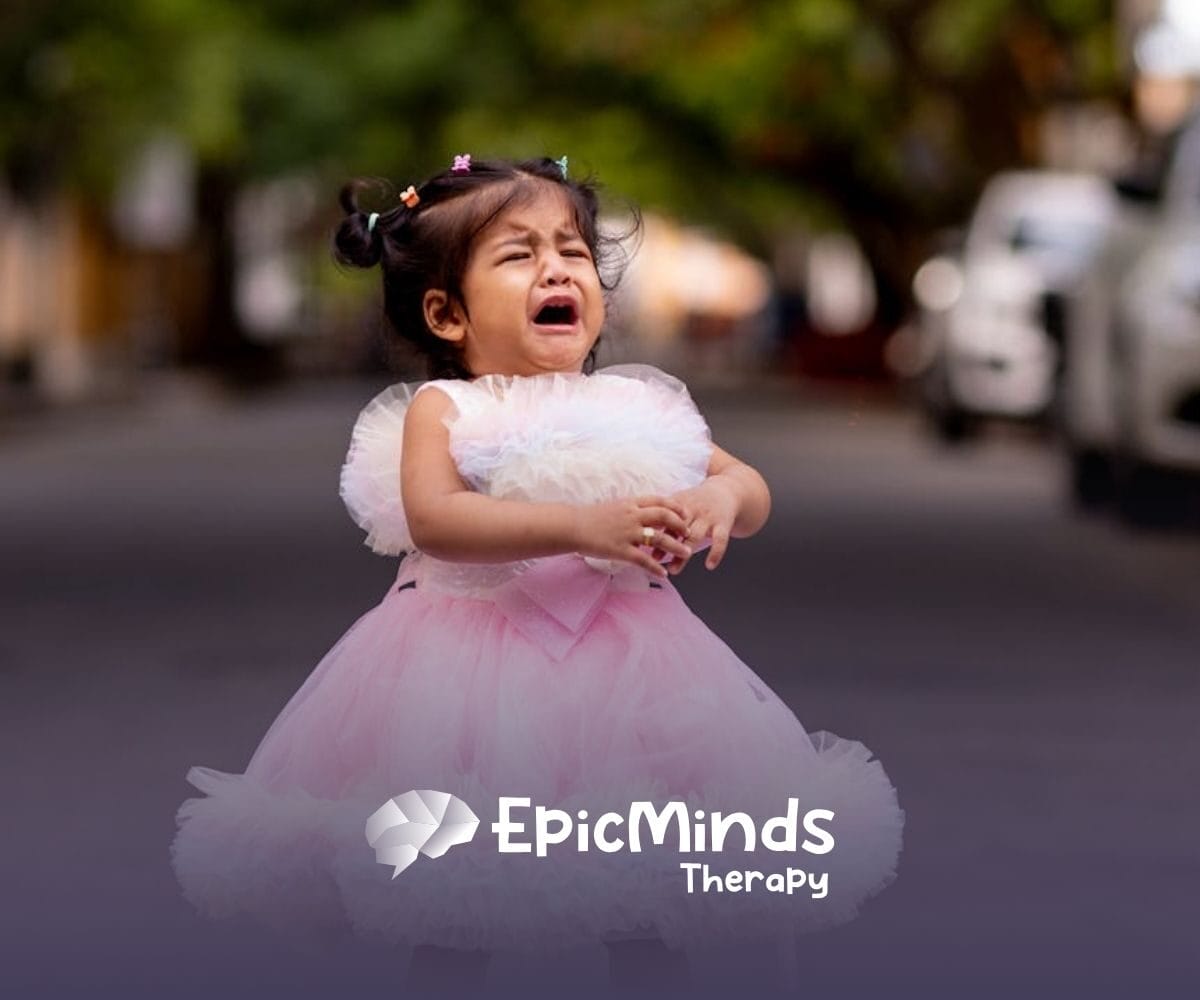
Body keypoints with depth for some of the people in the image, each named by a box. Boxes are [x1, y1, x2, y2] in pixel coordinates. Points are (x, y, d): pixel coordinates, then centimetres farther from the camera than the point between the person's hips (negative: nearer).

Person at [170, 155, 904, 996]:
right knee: (453, 921, 0)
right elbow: (432, 518, -20)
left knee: (650, 923, 3)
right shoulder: (442, 410, -2)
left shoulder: (636, 405, 9)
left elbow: (752, 490, 10)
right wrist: (583, 526, -31)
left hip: (624, 671, 3)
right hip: (475, 675, -3)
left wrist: (721, 497, -17)